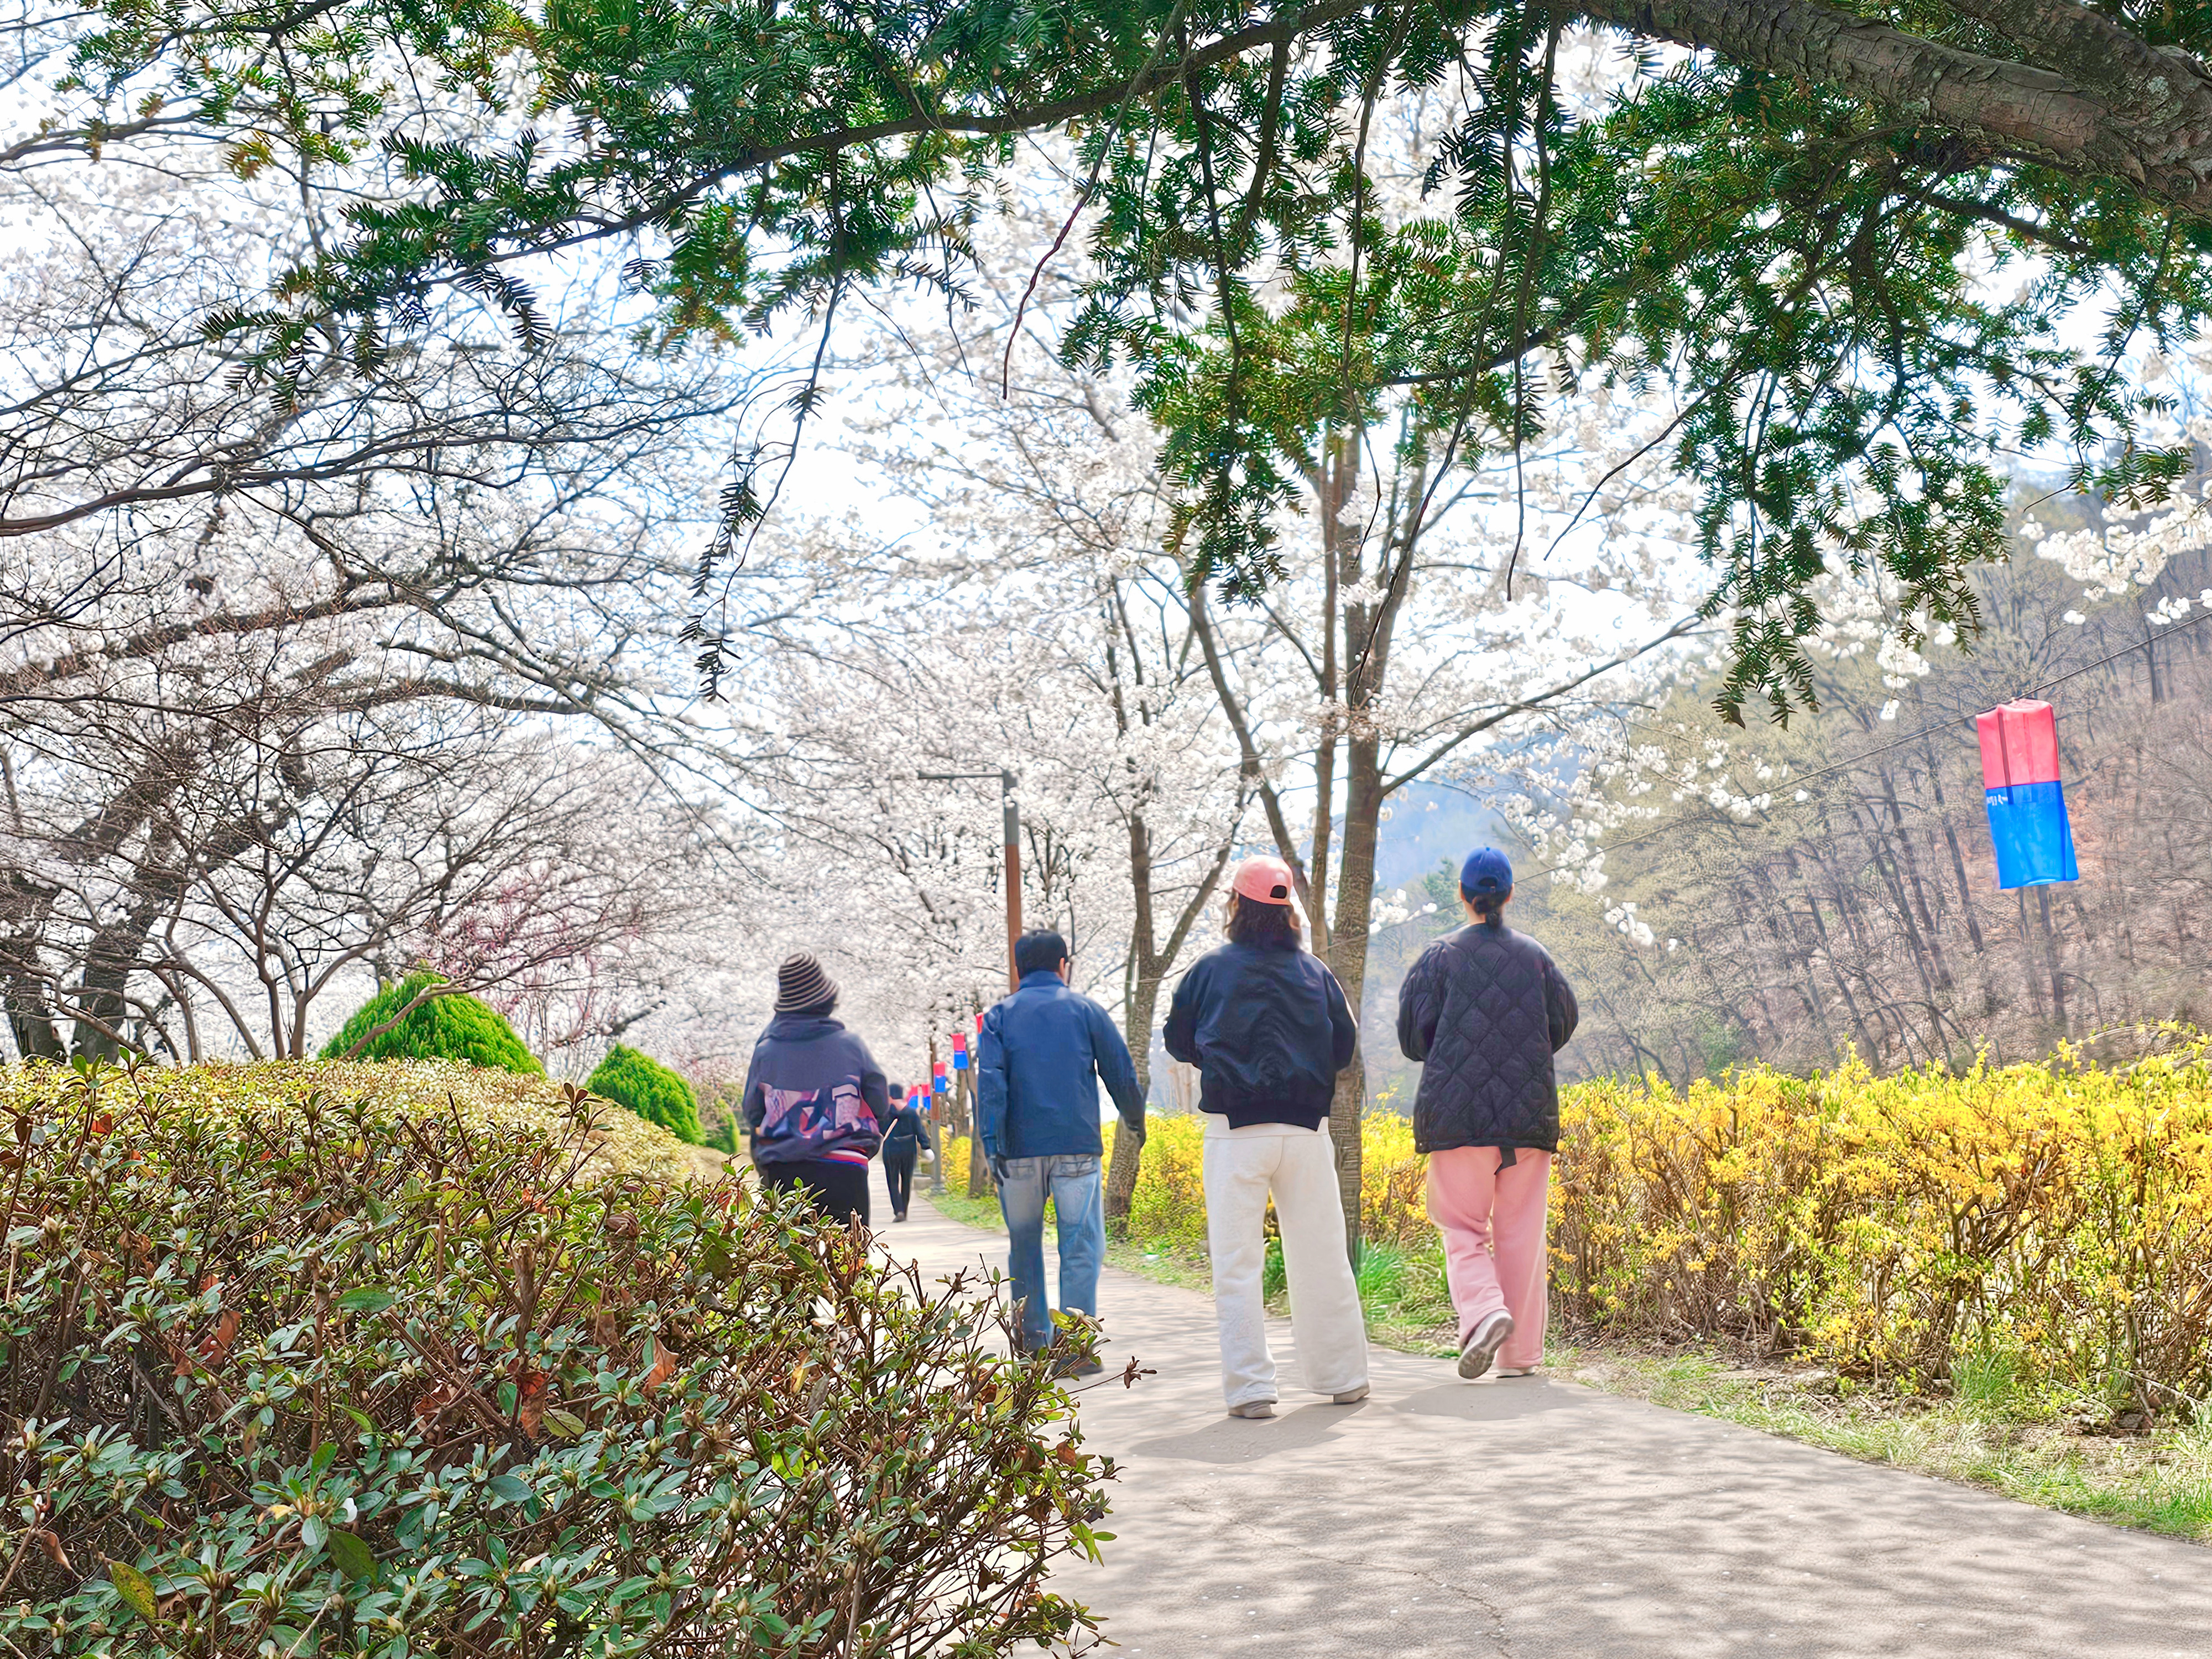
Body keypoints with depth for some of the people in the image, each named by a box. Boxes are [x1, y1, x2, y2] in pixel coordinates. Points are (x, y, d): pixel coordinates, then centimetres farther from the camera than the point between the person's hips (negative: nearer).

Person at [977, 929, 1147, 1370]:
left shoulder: (999, 1016, 8)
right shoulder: (1085, 1010, 7)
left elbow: (990, 1082, -4)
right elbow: (1121, 1073, 9)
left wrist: (992, 1144, -9)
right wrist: (1134, 1120, 25)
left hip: (1019, 1149, 2)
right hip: (1076, 1145, -2)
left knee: (1024, 1245, 13)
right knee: (1081, 1246, -1)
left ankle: (1033, 1341, 17)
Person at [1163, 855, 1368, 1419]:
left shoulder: (1210, 970, 0)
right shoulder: (1315, 972, 5)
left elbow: (1179, 1042, 8)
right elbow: (1344, 1048, 10)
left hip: (1235, 1132, -2)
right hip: (1306, 1129, 2)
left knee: (1237, 1265, 2)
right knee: (1321, 1258, 11)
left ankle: (1250, 1388, -2)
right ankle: (1342, 1377, 19)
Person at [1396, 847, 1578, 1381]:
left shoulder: (1441, 956, -2)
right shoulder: (1535, 956, 4)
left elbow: (1414, 1038, 0)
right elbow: (1561, 1026, 11)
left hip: (1456, 1111, -2)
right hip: (1528, 1112, 2)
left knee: (1462, 1227, 5)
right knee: (1521, 1232, 8)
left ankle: (1483, 1310, -22)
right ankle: (1520, 1353, 10)